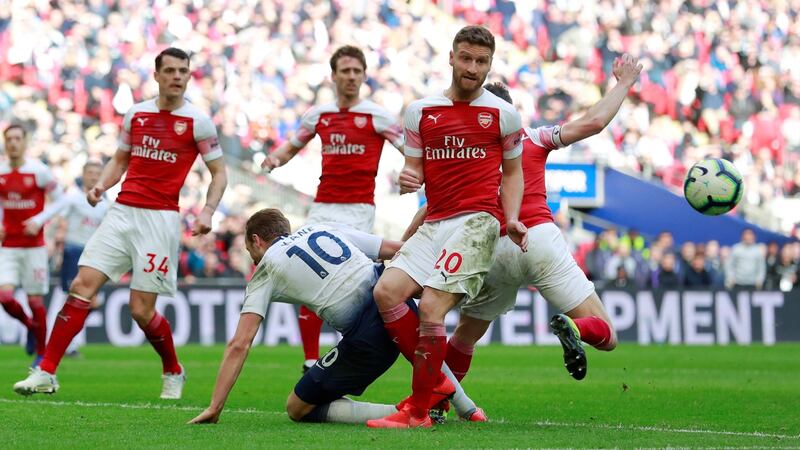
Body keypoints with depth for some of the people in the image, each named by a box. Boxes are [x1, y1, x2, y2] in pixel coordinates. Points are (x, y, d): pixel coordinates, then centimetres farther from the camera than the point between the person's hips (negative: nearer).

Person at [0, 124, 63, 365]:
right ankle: (30, 326, 17)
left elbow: (60, 201, -2)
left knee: (35, 300, 0)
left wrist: (39, 223, -13)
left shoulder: (39, 171, -7)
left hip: (34, 245, -3)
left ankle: (41, 352, 16)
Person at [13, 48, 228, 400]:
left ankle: (174, 373, 22)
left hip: (160, 219, -4)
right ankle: (46, 373, -6)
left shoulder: (197, 122, -1)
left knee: (141, 310, -5)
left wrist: (207, 211, -11)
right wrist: (101, 186, 2)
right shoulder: (136, 114, 10)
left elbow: (219, 173, 4)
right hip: (122, 211, 4)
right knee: (82, 285, -8)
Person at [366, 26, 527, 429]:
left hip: (477, 221, -5)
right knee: (386, 291, -14)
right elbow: (415, 168, 16)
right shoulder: (420, 111, 13)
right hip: (434, 223, 5)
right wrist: (408, 179, -9)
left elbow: (513, 171, 14)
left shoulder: (502, 114, 5)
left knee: (431, 307, -19)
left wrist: (511, 220, -2)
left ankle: (419, 411, -8)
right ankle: (437, 383, 1)